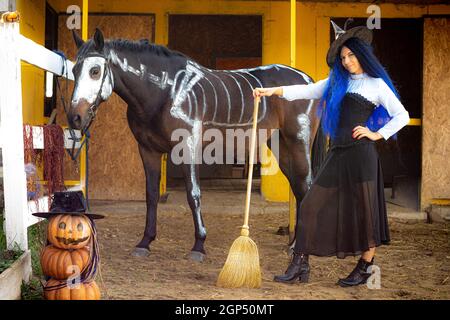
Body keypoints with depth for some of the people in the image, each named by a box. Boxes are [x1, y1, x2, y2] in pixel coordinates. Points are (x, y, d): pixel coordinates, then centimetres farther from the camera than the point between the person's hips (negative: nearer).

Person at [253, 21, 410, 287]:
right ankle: (300, 265, 3)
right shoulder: (338, 82, 18)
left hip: (360, 154, -6)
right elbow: (306, 91, 12)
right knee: (312, 205, 0)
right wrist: (273, 91, 3)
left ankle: (365, 268, 15)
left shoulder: (377, 84, 3)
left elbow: (402, 116, 2)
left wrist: (377, 134, -6)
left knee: (363, 209, 1)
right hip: (337, 153, 6)